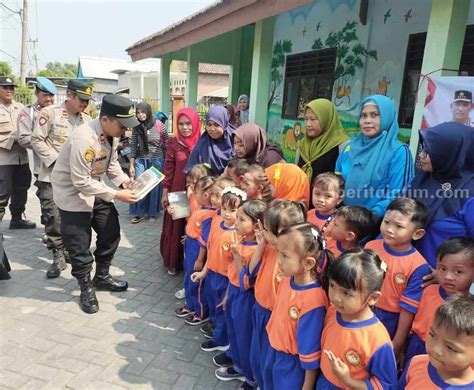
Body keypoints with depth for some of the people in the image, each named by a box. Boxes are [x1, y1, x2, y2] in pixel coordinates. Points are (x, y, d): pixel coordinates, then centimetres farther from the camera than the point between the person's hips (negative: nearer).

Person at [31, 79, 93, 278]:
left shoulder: (87, 119, 9)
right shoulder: (49, 113, -6)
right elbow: (37, 140, -8)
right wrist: (56, 160, -15)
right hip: (52, 175, -4)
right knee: (53, 217, -2)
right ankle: (58, 256, 10)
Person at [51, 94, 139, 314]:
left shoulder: (112, 133, -6)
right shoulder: (84, 139, -33)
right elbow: (81, 182, -30)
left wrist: (124, 181, -8)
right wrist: (116, 194, -28)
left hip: (94, 188, 8)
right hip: (72, 192, -8)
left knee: (111, 232, 12)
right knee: (79, 245, 1)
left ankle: (102, 277, 34)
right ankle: (86, 288, 24)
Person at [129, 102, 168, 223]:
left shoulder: (158, 126, -6)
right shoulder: (136, 128, 0)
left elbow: (167, 142, 3)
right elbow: (133, 147, 1)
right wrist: (131, 165, 0)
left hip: (157, 160, -1)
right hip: (141, 160, 2)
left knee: (154, 186, 7)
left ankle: (152, 212, 22)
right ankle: (139, 212, 12)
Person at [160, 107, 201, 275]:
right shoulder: (173, 143, -4)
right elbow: (168, 170, -1)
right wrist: (165, 193, -3)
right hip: (177, 192, -1)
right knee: (175, 227, 8)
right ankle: (173, 262, 22)